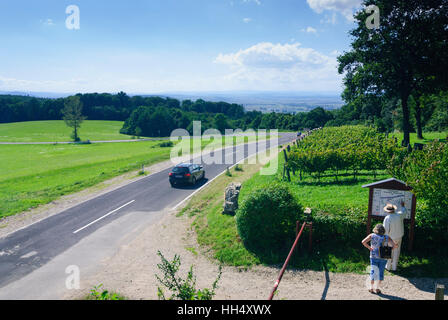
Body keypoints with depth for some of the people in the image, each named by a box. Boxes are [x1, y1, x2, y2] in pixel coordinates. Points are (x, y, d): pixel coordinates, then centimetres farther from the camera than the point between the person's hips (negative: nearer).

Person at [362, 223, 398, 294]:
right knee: (381, 272, 11)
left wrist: (369, 247, -3)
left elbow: (363, 242, -15)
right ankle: (378, 288, 15)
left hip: (373, 256, 0)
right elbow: (395, 245, -11)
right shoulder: (386, 237, -4)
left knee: (373, 271, 10)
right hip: (383, 257, 0)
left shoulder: (372, 235, -5)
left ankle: (371, 288, 12)